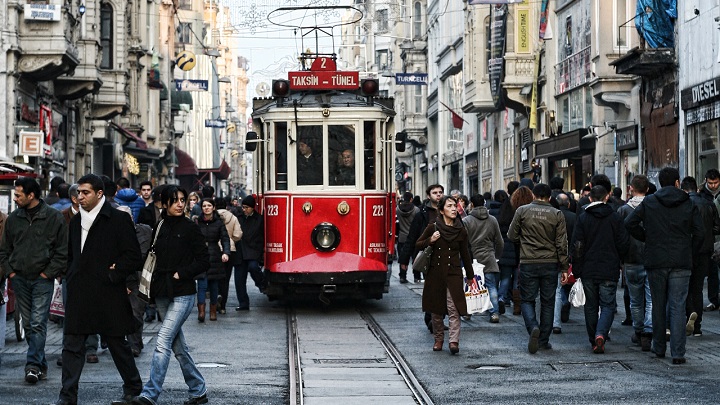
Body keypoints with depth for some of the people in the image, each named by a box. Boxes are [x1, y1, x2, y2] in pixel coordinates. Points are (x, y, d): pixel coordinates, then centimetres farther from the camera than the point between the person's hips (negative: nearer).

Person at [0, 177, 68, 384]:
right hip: (20, 279, 5)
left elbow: (63, 250, -3)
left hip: (42, 280, -5)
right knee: (28, 325, 7)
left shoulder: (54, 217, -4)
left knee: (38, 324, -10)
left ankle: (33, 365, -11)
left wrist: (48, 272, -8)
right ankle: (40, 365, 15)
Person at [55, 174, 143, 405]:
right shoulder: (76, 221, 14)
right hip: (79, 296, 6)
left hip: (108, 295, -5)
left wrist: (112, 275, -12)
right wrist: (70, 279, 13)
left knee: (117, 344, 7)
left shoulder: (118, 220, -7)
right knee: (72, 345, 0)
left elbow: (133, 257, -9)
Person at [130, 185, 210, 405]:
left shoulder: (191, 228, -4)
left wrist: (180, 274, -12)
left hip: (183, 294, -6)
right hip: (162, 293, 6)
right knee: (178, 346, 11)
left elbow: (204, 261, -4)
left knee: (163, 341, -15)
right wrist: (153, 283, 4)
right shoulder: (159, 228, 10)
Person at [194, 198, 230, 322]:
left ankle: (213, 311, 19)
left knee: (214, 286, 7)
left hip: (215, 257, 1)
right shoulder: (197, 222, 4)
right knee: (202, 285, -11)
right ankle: (201, 311, -14)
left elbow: (225, 239, -4)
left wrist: (226, 252, -19)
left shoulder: (219, 223, 3)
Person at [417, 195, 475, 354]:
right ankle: (438, 339, 20)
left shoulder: (461, 232, 3)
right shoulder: (433, 228, 0)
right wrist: (430, 241, -12)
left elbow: (465, 255, 12)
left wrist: (470, 276, 14)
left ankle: (454, 341, -13)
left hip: (454, 274, -1)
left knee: (454, 308, -11)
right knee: (436, 309, 7)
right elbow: (417, 245, 8)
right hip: (435, 274, 1)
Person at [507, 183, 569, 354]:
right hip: (550, 264, 1)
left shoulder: (522, 211, -3)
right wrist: (564, 268, 5)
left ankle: (533, 327, -18)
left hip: (528, 263, -1)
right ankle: (544, 340, 13)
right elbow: (562, 244, -1)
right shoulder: (557, 215, 0)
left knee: (527, 300, 8)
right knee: (547, 302, 11)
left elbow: (512, 235, 3)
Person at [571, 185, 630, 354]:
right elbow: (623, 244, 0)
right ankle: (601, 334, -21)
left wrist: (577, 270, 3)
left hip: (588, 270, 1)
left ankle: (593, 340, 16)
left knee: (591, 306, 12)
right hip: (609, 271, -1)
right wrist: (618, 261, 17)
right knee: (608, 305, 1)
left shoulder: (583, 218, -1)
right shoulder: (615, 218, -2)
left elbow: (577, 246, -2)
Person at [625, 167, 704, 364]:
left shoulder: (649, 202, 2)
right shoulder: (689, 204, 1)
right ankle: (678, 353, -7)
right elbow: (699, 233, -3)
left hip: (656, 262, 1)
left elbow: (630, 223, -4)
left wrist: (647, 238, 9)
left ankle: (659, 347, 24)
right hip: (681, 263, -1)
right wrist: (690, 254, 9)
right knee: (677, 307, -1)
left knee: (658, 305, 14)